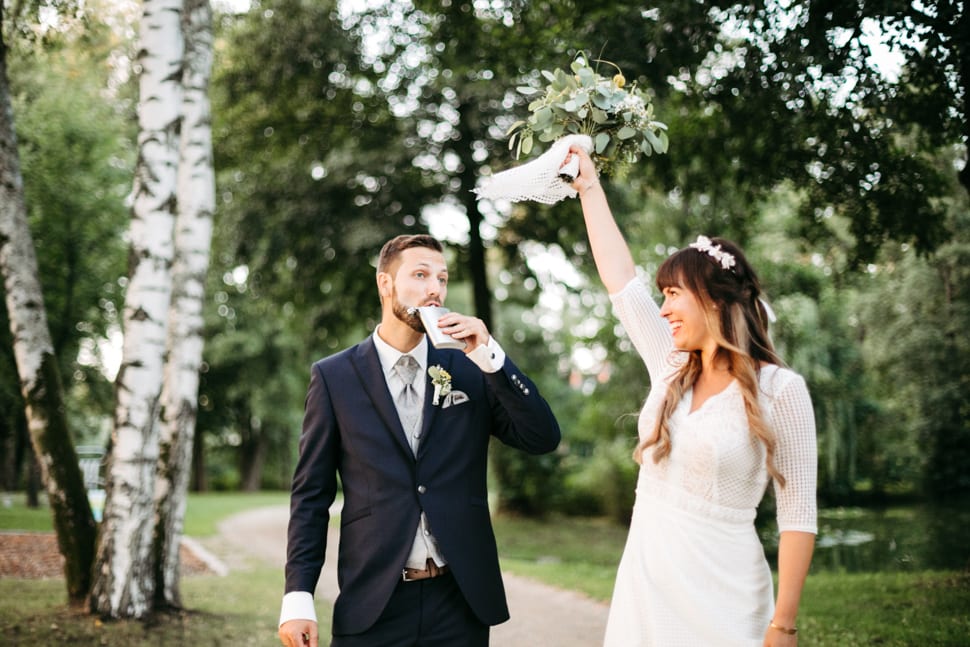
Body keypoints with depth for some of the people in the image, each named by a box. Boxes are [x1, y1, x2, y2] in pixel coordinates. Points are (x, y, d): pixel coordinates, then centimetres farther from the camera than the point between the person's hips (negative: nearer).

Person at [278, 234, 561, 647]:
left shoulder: (469, 369, 5)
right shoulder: (334, 376, 1)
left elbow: (543, 439, -3)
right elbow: (311, 495, 1)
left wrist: (491, 357, -12)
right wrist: (298, 597, -6)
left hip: (461, 601, 2)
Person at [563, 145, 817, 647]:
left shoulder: (779, 390, -9)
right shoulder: (670, 368, 7)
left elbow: (798, 515, -10)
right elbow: (619, 278, 14)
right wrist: (589, 187, 19)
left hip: (720, 595, -5)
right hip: (644, 581, 6)